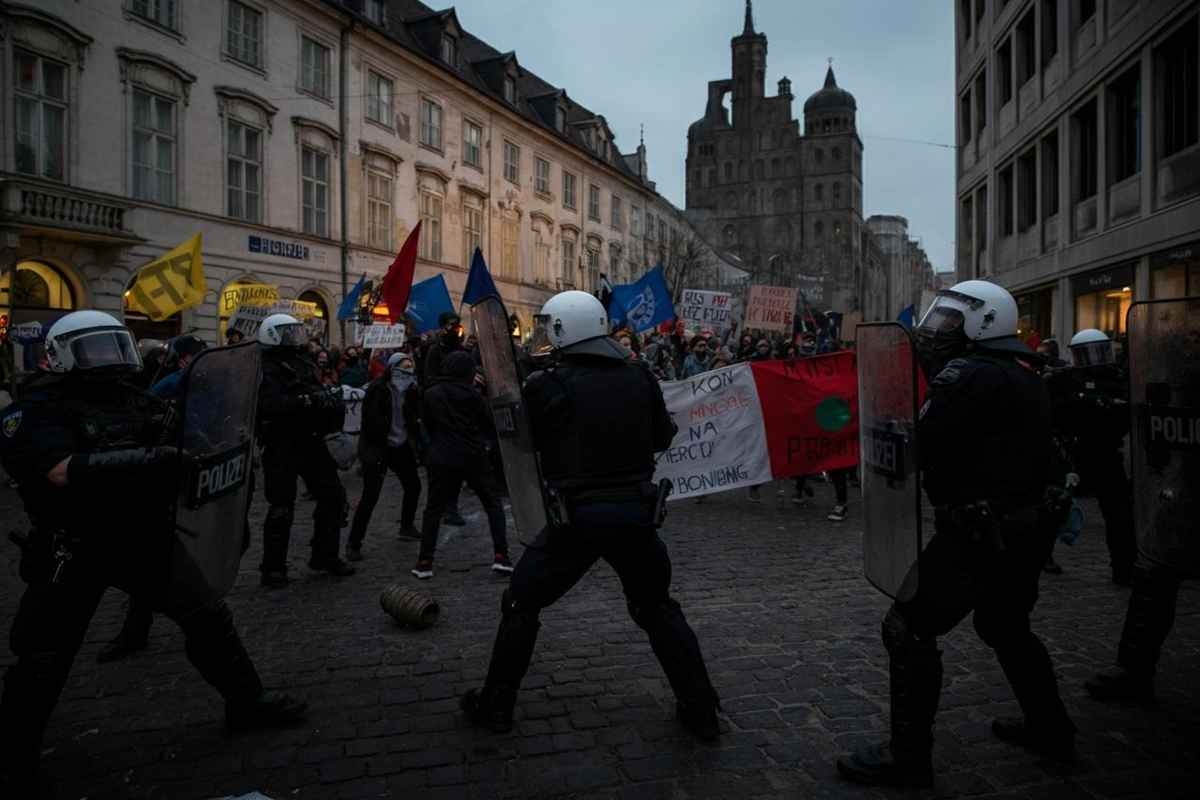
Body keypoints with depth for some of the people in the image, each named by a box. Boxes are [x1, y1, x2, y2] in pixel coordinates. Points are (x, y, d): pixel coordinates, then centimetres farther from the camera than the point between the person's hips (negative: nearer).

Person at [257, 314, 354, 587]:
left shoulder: (304, 364, 14)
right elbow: (271, 405, -27)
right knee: (281, 507, -3)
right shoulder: (267, 370, -11)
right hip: (282, 444, -8)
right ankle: (273, 567, 10)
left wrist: (331, 397, -4)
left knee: (333, 496, 11)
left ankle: (325, 556, 24)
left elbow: (318, 395, 18)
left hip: (311, 440, 8)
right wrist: (309, 400, -32)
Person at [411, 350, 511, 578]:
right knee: (492, 503, 10)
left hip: (441, 459, 2)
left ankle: (424, 563, 8)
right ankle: (501, 556, 2)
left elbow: (426, 423, 11)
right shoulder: (471, 394, -7)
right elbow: (489, 421, 0)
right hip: (473, 457, -2)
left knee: (433, 509, 12)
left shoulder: (430, 394, 1)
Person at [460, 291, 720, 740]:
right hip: (636, 513, 4)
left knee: (520, 605, 17)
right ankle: (701, 711, 24)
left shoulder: (548, 386, -10)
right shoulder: (640, 377, 1)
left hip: (577, 517, -3)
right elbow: (662, 438, 12)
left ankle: (495, 706, 27)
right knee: (657, 609, 22)